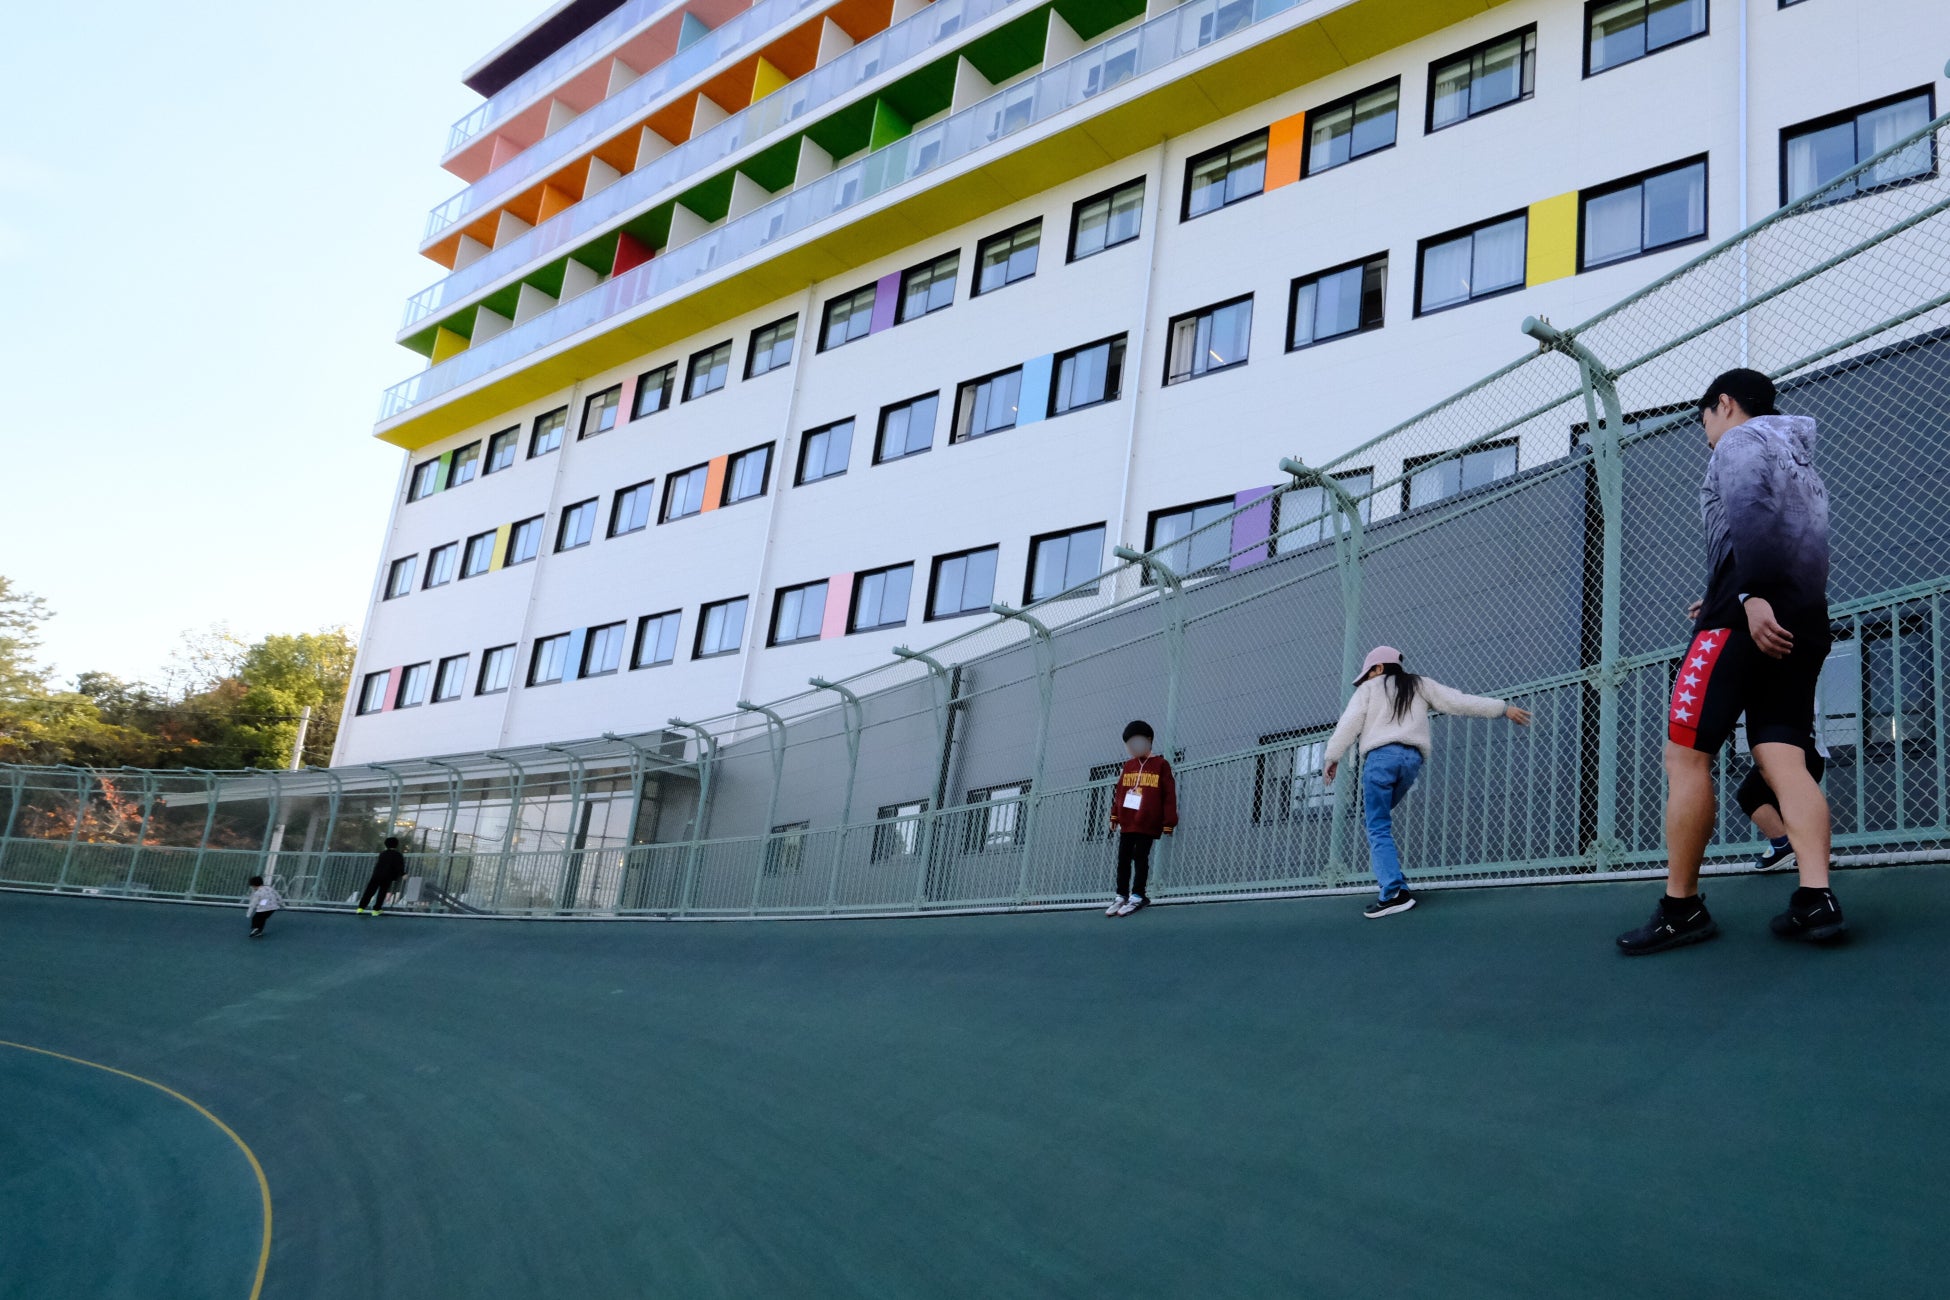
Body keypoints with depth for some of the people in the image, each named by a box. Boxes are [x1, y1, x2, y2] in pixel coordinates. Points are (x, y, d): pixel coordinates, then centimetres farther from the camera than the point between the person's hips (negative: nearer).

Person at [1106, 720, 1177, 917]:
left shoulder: (1160, 765, -1)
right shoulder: (1128, 766, 15)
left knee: (1140, 857, -3)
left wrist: (1169, 822, -8)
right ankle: (1121, 896, 13)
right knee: (1123, 859, 6)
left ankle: (1137, 897, 3)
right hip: (1127, 822, 5)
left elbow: (1169, 794, -4)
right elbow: (1119, 791, 15)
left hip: (1147, 823, -5)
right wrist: (1115, 815, 8)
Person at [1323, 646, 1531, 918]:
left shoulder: (1369, 688, 14)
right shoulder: (1420, 685, 23)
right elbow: (1459, 701, 17)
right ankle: (1388, 872, 8)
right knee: (1376, 815, 24)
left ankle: (1394, 892, -19)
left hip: (1381, 756, -5)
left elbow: (1349, 724, 4)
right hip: (1412, 759, 5)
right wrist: (1503, 708, 21)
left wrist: (1332, 757, 8)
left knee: (1378, 828, -5)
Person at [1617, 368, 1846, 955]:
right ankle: (1816, 901, -14)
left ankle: (1681, 909, -6)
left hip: (1751, 619, -9)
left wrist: (1751, 596, -25)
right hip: (1802, 628, 9)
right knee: (1783, 760, 0)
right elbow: (1803, 551, 25)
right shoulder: (1803, 463, 30)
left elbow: (1749, 514, -16)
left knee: (1685, 755, -7)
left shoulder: (1739, 441, 4)